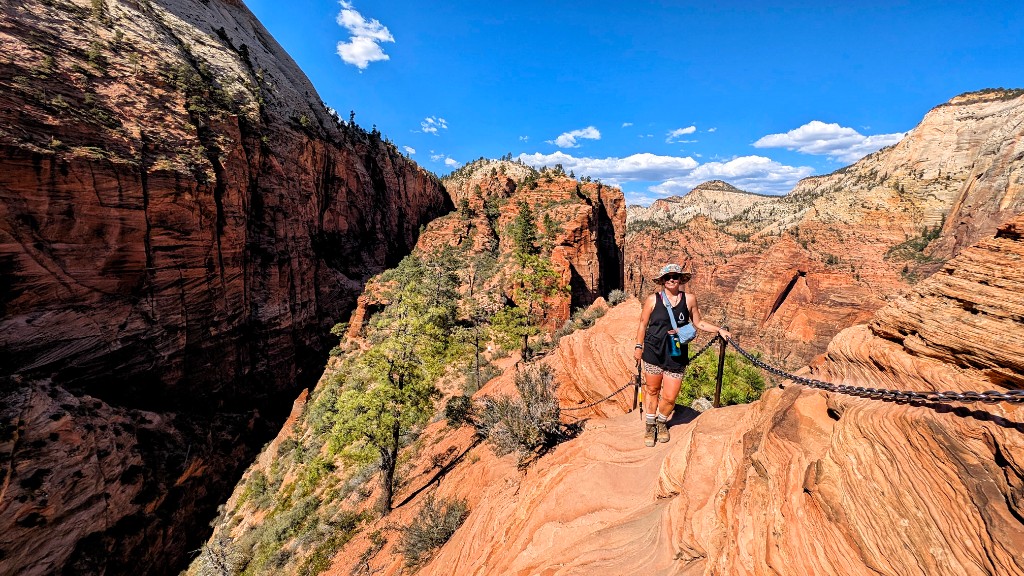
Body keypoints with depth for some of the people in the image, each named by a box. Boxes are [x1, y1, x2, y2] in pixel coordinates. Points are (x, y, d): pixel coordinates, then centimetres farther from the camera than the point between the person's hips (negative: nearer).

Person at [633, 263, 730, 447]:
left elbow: (698, 322, 13)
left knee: (670, 398, 3)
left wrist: (719, 330, 5)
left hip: (676, 356, 1)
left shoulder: (689, 299, 1)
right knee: (652, 391, 12)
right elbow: (643, 324, 3)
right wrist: (639, 346, 3)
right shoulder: (653, 299, -3)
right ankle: (650, 426, 34)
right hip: (653, 353, -1)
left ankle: (662, 422, 35)